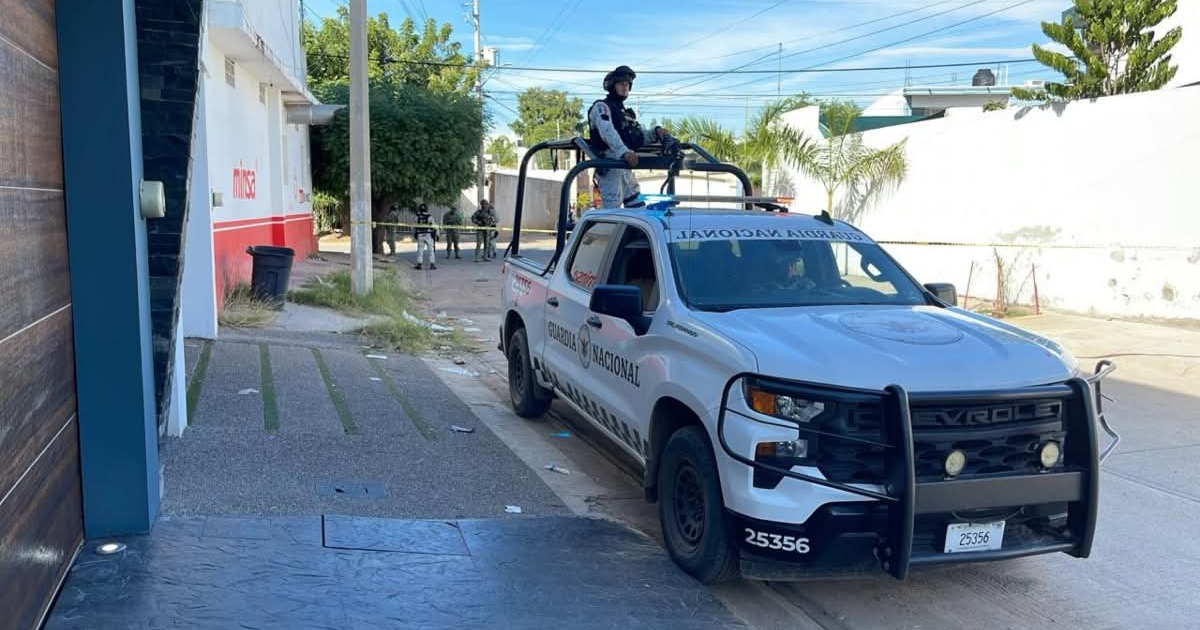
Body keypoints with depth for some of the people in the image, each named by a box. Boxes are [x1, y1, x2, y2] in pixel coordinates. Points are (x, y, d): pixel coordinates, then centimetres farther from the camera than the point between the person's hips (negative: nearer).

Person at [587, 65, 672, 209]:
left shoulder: (626, 112, 25)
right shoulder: (601, 107, -3)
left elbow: (641, 137, 18)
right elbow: (607, 132, -22)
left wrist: (656, 132, -4)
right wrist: (624, 152, -39)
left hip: (626, 167, 9)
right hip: (609, 166, -9)